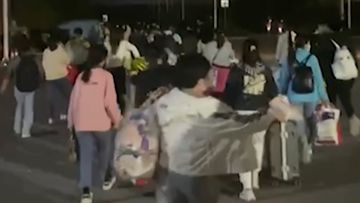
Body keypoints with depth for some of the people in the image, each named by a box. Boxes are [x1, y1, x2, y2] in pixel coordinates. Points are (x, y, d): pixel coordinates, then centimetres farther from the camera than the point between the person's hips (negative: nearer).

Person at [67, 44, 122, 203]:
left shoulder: (81, 76, 8)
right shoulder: (106, 76, -5)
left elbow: (73, 100, 10)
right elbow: (110, 101, -12)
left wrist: (71, 121, 19)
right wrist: (117, 119, 1)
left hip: (82, 123, 3)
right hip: (101, 122, -3)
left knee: (86, 156, -1)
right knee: (104, 152, 21)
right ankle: (99, 181, 34)